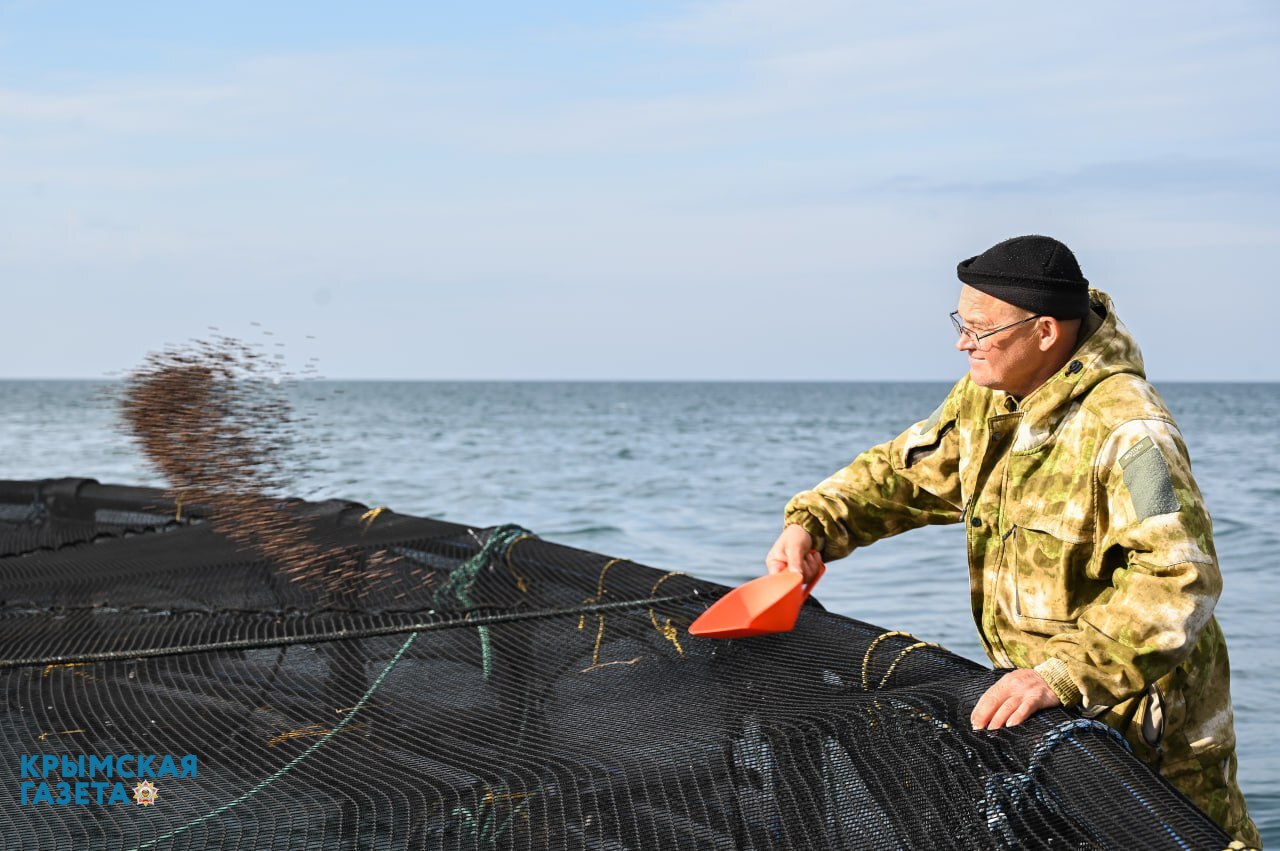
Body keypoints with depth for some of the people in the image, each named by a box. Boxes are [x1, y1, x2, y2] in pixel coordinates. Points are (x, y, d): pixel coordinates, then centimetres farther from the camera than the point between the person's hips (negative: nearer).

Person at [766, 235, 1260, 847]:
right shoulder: (985, 397, -1)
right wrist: (811, 522, -6)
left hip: (1146, 716, -8)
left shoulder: (1125, 428, -28)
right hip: (1045, 704, 8)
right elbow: (907, 470, 11)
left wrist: (1063, 675, -44)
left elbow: (1178, 579, -36)